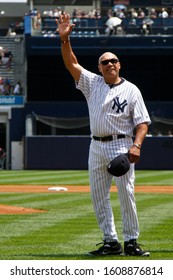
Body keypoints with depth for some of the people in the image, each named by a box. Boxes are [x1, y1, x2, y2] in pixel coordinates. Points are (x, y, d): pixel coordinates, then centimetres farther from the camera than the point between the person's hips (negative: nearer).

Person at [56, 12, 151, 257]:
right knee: (99, 197, 3)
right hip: (97, 147, 4)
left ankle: (131, 241, -4)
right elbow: (71, 63, 2)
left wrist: (136, 146, -17)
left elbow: (142, 122, -2)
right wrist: (64, 39, -12)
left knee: (126, 194, -9)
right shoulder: (92, 83, 10)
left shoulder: (131, 90, 2)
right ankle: (111, 242, 9)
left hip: (121, 147, -4)